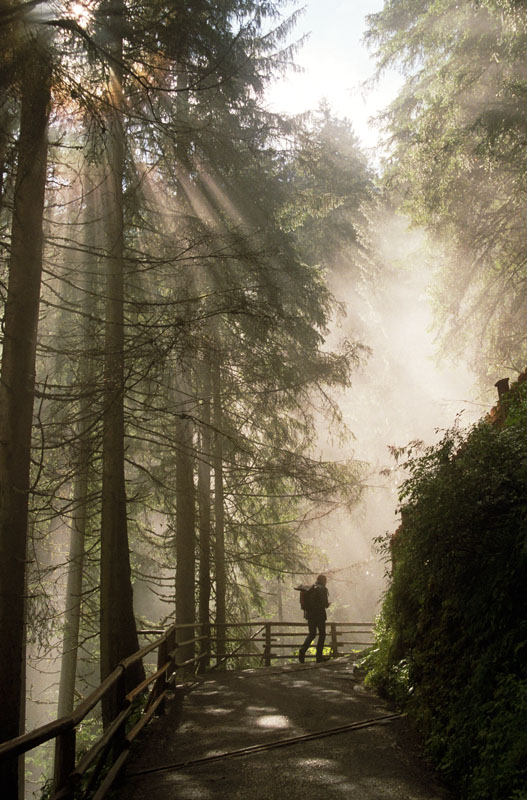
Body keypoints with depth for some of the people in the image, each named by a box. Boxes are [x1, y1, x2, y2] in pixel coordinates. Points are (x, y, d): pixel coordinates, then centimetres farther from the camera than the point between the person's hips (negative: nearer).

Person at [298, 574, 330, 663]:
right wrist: (327, 604, 8)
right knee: (322, 634, 8)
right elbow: (325, 603, -13)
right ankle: (319, 656, 6)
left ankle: (302, 650, -7)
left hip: (310, 614, 6)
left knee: (312, 634, 14)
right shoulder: (323, 589, -8)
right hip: (319, 614, -6)